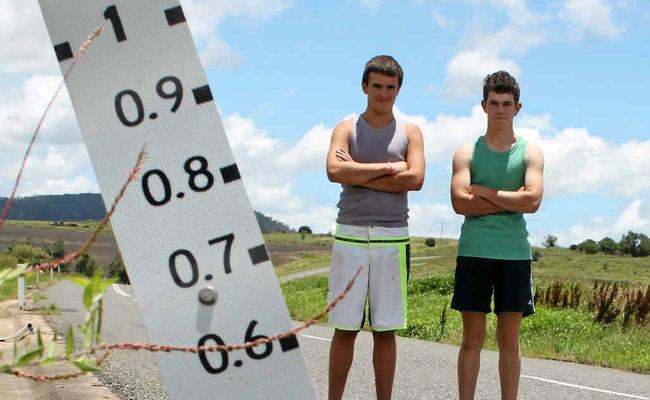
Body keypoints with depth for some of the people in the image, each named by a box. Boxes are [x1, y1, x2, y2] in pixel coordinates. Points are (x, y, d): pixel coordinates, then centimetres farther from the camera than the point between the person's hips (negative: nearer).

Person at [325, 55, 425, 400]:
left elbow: (415, 178, -8)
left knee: (385, 330, 4)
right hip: (350, 236, 0)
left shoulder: (409, 133, 10)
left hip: (392, 239, 1)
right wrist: (387, 168, -10)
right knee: (344, 328, 1)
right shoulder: (346, 129, 8)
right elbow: (335, 171, -11)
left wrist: (358, 174, -8)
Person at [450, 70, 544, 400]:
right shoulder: (467, 152, 6)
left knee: (509, 339, 5)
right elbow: (460, 202, -9)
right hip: (474, 252, 0)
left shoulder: (530, 153, 6)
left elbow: (532, 200, -10)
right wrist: (509, 200, -9)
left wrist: (484, 192, -7)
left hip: (514, 253, 0)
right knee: (472, 338, 3)